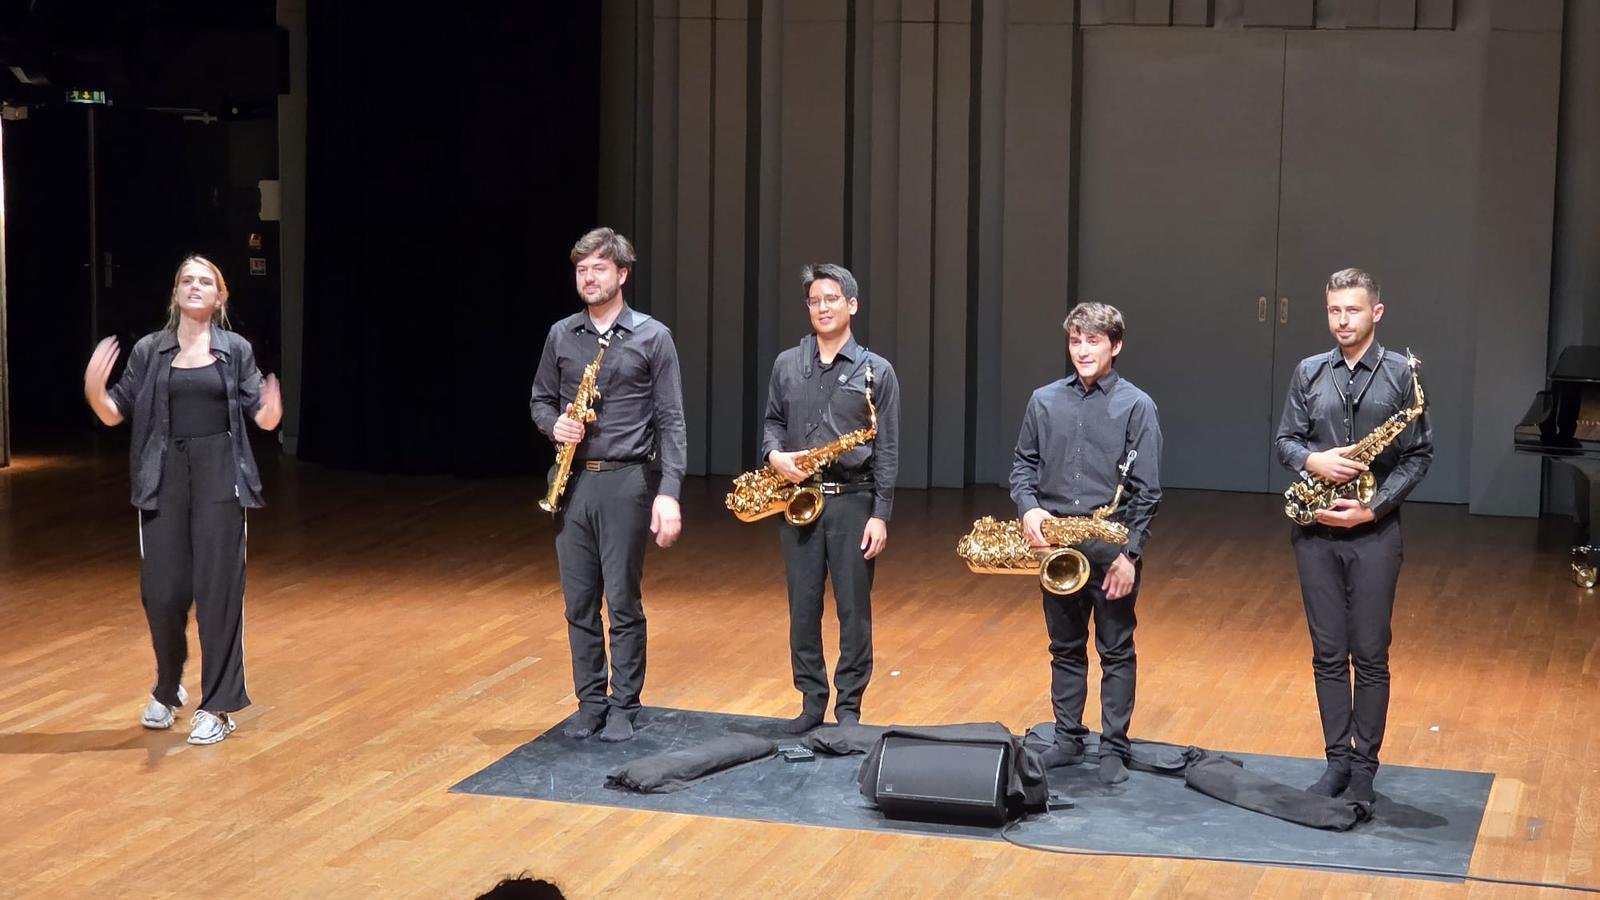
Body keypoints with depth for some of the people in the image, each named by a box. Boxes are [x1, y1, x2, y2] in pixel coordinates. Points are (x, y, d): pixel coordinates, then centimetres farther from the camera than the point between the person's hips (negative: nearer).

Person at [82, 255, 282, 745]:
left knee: (218, 591, -2)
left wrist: (271, 410, -22)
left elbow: (262, 417, 1)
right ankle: (167, 690, 27)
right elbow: (115, 413, 5)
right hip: (164, 478, 1)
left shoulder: (236, 350, 3)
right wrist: (94, 390, -16)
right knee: (161, 591, 1)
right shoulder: (149, 350, 5)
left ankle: (217, 706, 8)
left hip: (220, 478, -1)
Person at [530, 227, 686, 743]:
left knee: (624, 603, 1)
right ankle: (589, 702, 19)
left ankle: (624, 707, 12)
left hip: (626, 483, -4)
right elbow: (540, 400, 18)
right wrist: (554, 425, -6)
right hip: (572, 482, 4)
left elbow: (670, 421, -6)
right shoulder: (561, 335, 8)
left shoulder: (653, 338, -3)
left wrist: (669, 492, -15)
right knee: (580, 603, 8)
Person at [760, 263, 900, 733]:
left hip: (853, 501, -3)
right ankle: (811, 701, 17)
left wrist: (881, 514, -8)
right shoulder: (786, 365, 8)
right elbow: (772, 421, 16)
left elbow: (887, 451, -2)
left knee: (854, 608, 2)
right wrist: (774, 454, -8)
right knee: (803, 606, 6)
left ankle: (849, 707, 12)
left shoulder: (876, 371, -1)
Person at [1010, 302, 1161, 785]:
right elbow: (1023, 464, 12)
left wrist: (1129, 553, -12)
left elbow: (1146, 491, -7)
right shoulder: (1044, 401, 5)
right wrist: (1029, 508, -8)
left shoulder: (1137, 406, -5)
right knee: (1065, 649, 13)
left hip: (1112, 549, -3)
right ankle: (1068, 739, 23)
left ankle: (1114, 749, 12)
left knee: (1116, 652, 4)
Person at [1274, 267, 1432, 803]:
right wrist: (1312, 461, -14)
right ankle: (1337, 760, 16)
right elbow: (1285, 440, 8)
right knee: (1328, 653, 7)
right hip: (1316, 532, 3)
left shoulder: (1402, 374, -3)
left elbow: (1419, 455, -4)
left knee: (1370, 655, 2)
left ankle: (1365, 766, 11)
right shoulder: (1309, 373, 7)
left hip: (1373, 532, -3)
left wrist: (1373, 507, -14)